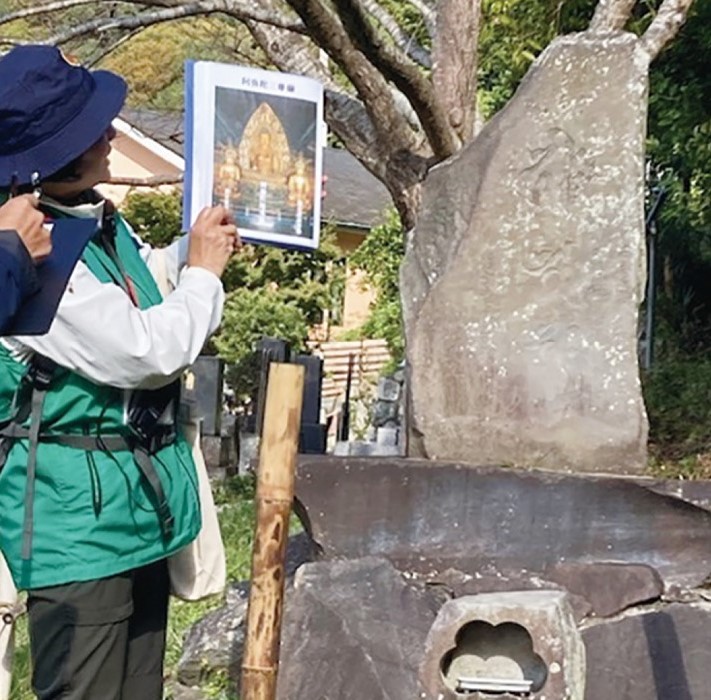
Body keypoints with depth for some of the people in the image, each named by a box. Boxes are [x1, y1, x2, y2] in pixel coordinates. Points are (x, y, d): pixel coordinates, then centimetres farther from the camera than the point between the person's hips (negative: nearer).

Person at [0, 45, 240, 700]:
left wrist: (198, 248, 9)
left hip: (139, 504, 9)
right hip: (79, 519, -9)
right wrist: (203, 273, -9)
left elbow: (140, 283, 27)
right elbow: (148, 352, -24)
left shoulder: (100, 220, 5)